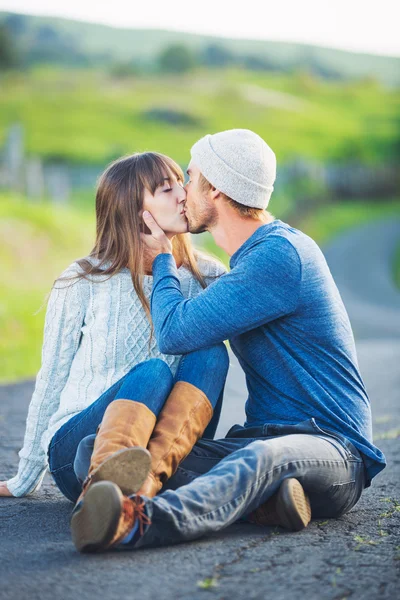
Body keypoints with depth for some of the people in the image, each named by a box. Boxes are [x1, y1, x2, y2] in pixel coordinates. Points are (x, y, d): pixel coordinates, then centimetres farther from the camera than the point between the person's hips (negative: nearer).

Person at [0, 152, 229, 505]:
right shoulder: (84, 282, 0)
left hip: (169, 451, 3)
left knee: (210, 352, -24)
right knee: (153, 371, -32)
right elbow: (51, 382, 7)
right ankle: (102, 486, -63)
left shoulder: (206, 278, 8)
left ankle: (146, 483, -50)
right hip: (77, 446, -3)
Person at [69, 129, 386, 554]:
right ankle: (258, 499, -41)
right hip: (261, 435, 8)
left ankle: (139, 521, -70)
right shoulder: (256, 256, 18)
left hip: (332, 449, -8)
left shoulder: (281, 254, -15)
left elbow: (175, 332, -15)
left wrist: (163, 259, 3)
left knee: (262, 457, -43)